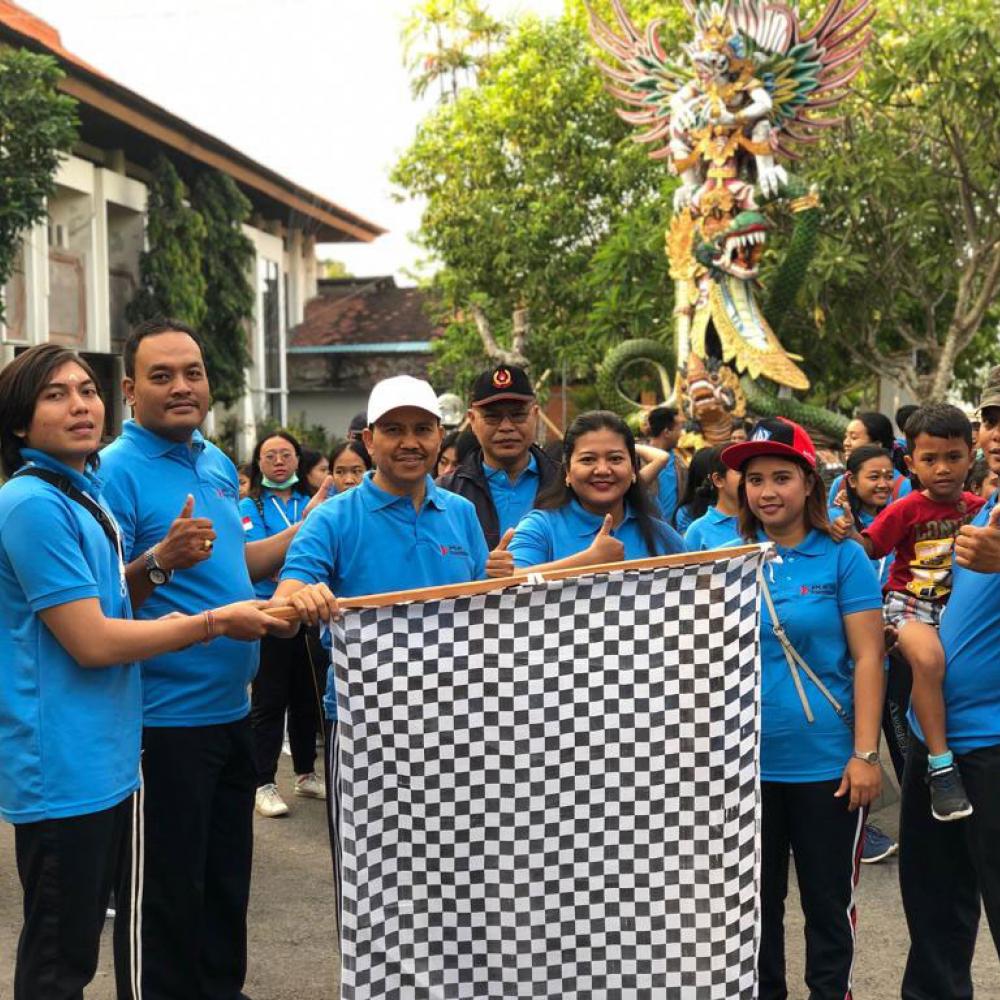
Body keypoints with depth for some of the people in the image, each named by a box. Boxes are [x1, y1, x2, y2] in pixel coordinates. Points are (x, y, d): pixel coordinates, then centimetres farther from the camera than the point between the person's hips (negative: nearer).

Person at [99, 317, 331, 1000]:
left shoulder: (218, 464, 9)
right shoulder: (117, 471, -15)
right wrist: (159, 562, -36)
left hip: (231, 707, 8)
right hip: (165, 719, -8)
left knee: (228, 880, 20)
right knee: (168, 894, 5)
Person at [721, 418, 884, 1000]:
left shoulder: (842, 558, -5)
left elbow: (867, 658, -7)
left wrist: (865, 755, -12)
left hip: (825, 765, -3)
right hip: (746, 764, 3)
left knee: (829, 903, 9)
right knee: (757, 899, 16)